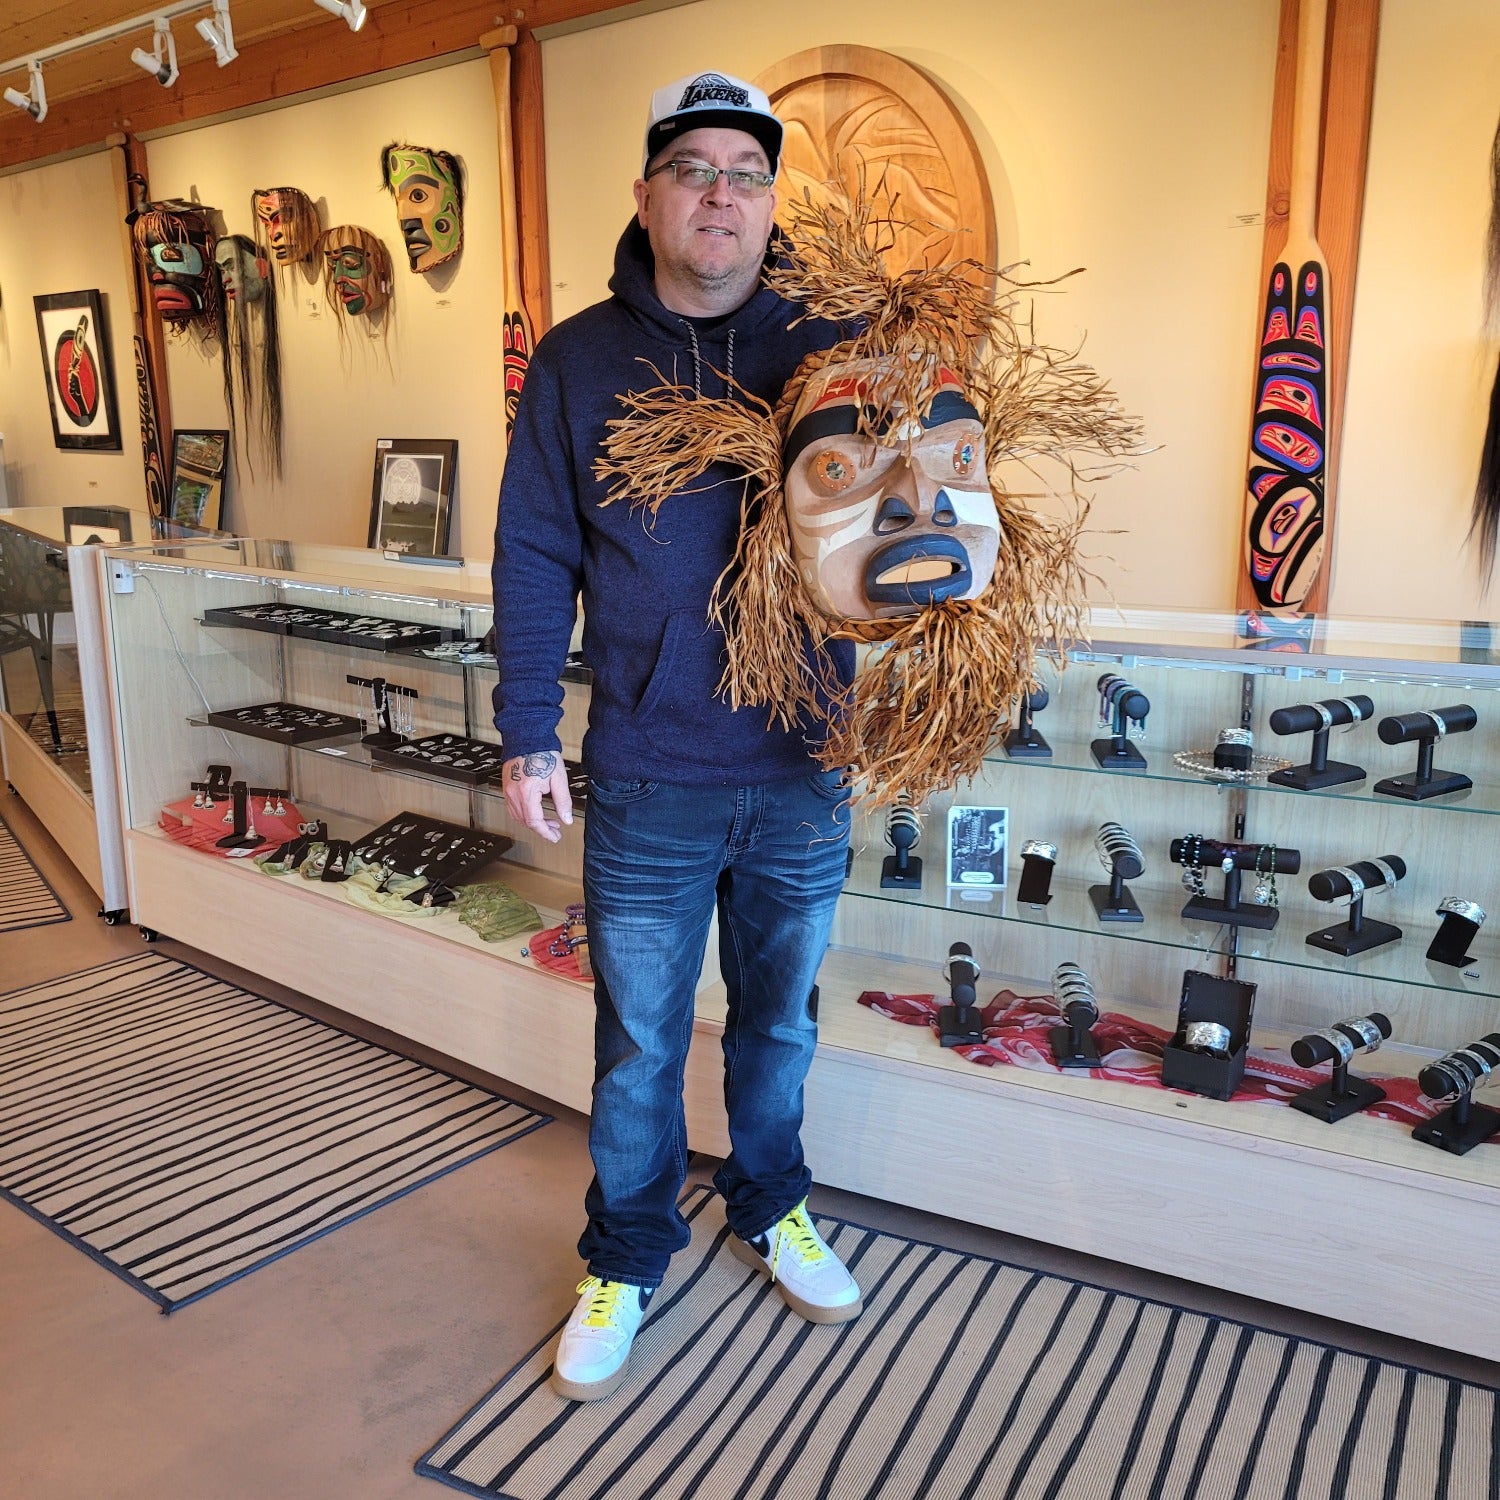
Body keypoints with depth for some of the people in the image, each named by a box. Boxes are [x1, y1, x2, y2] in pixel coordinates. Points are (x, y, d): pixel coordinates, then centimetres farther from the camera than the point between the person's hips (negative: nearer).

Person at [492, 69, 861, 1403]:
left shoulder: (830, 351, 0)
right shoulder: (578, 361, 0)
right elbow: (536, 561, 1)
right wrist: (529, 737, -1)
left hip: (805, 775, 1)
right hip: (647, 780, -1)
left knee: (780, 1019, 19)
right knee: (638, 1041, 12)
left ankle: (772, 1213, 43)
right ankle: (626, 1261, 35)